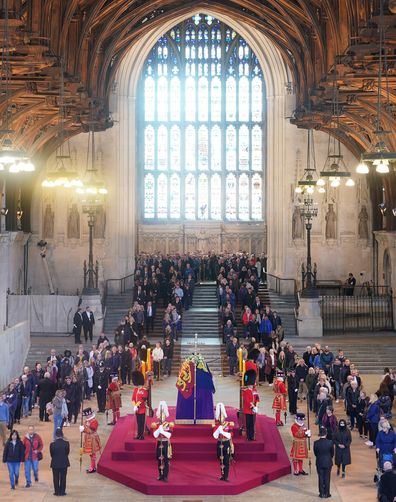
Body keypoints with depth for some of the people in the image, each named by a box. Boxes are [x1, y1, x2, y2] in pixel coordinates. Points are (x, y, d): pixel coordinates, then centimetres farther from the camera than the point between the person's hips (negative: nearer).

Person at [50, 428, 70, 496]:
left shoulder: (52, 444, -14)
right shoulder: (66, 443, -11)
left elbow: (51, 454, -3)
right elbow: (68, 452, 0)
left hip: (55, 463, -1)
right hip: (64, 463, 1)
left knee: (56, 478, 8)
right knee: (63, 478, 10)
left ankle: (57, 492, 9)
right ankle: (62, 492, 12)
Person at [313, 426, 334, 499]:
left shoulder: (316, 443, -14)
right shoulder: (330, 442, -15)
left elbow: (315, 453, -2)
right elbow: (332, 453, -2)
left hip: (319, 463, 0)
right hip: (328, 463, 0)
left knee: (320, 478, 10)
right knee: (327, 478, 9)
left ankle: (321, 493, 15)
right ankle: (327, 493, 14)